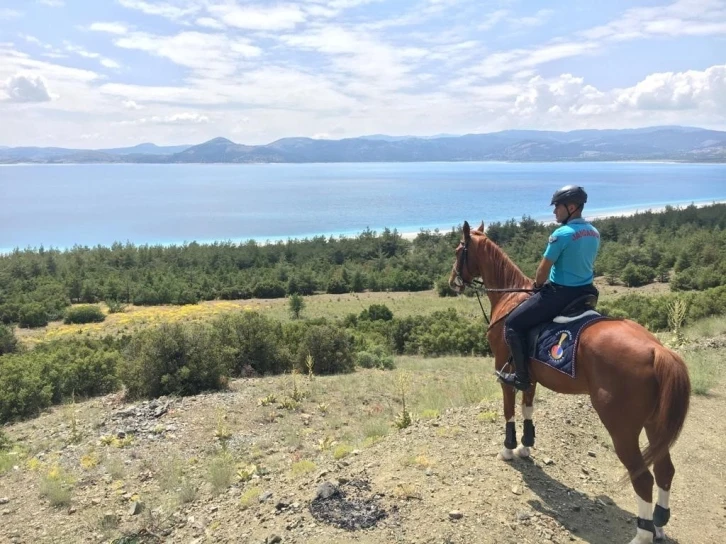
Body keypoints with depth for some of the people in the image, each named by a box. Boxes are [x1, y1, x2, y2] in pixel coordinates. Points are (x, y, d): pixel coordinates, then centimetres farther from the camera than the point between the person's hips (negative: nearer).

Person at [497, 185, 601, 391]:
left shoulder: (562, 234, -19)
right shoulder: (594, 233, 7)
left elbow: (543, 269, -13)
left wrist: (538, 286, 7)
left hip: (560, 293, -9)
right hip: (585, 292, 9)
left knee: (512, 324, 1)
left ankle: (522, 377, 3)